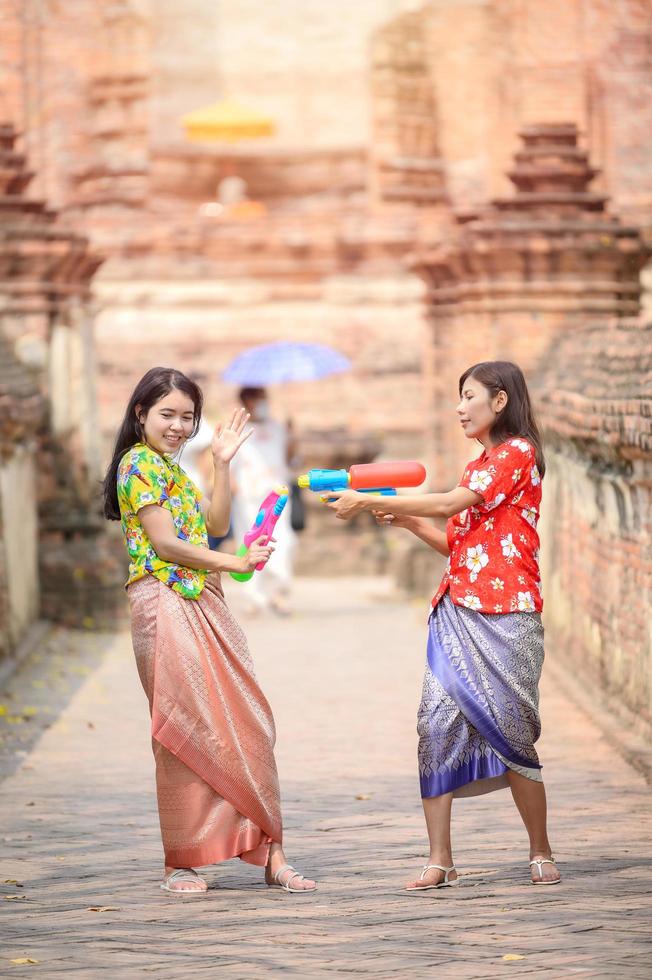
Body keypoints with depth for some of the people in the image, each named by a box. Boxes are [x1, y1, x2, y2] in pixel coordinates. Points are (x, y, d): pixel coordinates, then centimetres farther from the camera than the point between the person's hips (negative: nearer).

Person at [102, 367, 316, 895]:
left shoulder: (171, 470, 22)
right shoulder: (139, 464, -7)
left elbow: (215, 523, 18)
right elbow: (163, 542, -14)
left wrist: (222, 462, 13)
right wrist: (233, 563, -14)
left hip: (201, 605, 9)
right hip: (167, 606, -9)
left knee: (245, 723, 4)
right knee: (186, 730, -7)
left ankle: (268, 851, 6)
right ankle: (182, 863, 0)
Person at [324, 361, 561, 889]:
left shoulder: (519, 453, -5)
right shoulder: (478, 468, 24)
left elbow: (451, 505, -12)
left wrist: (368, 503, -9)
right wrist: (405, 520, 8)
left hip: (504, 616, -8)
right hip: (456, 611, 8)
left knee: (511, 734, -3)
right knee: (437, 722, -6)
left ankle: (542, 855, 13)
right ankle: (440, 861, -6)